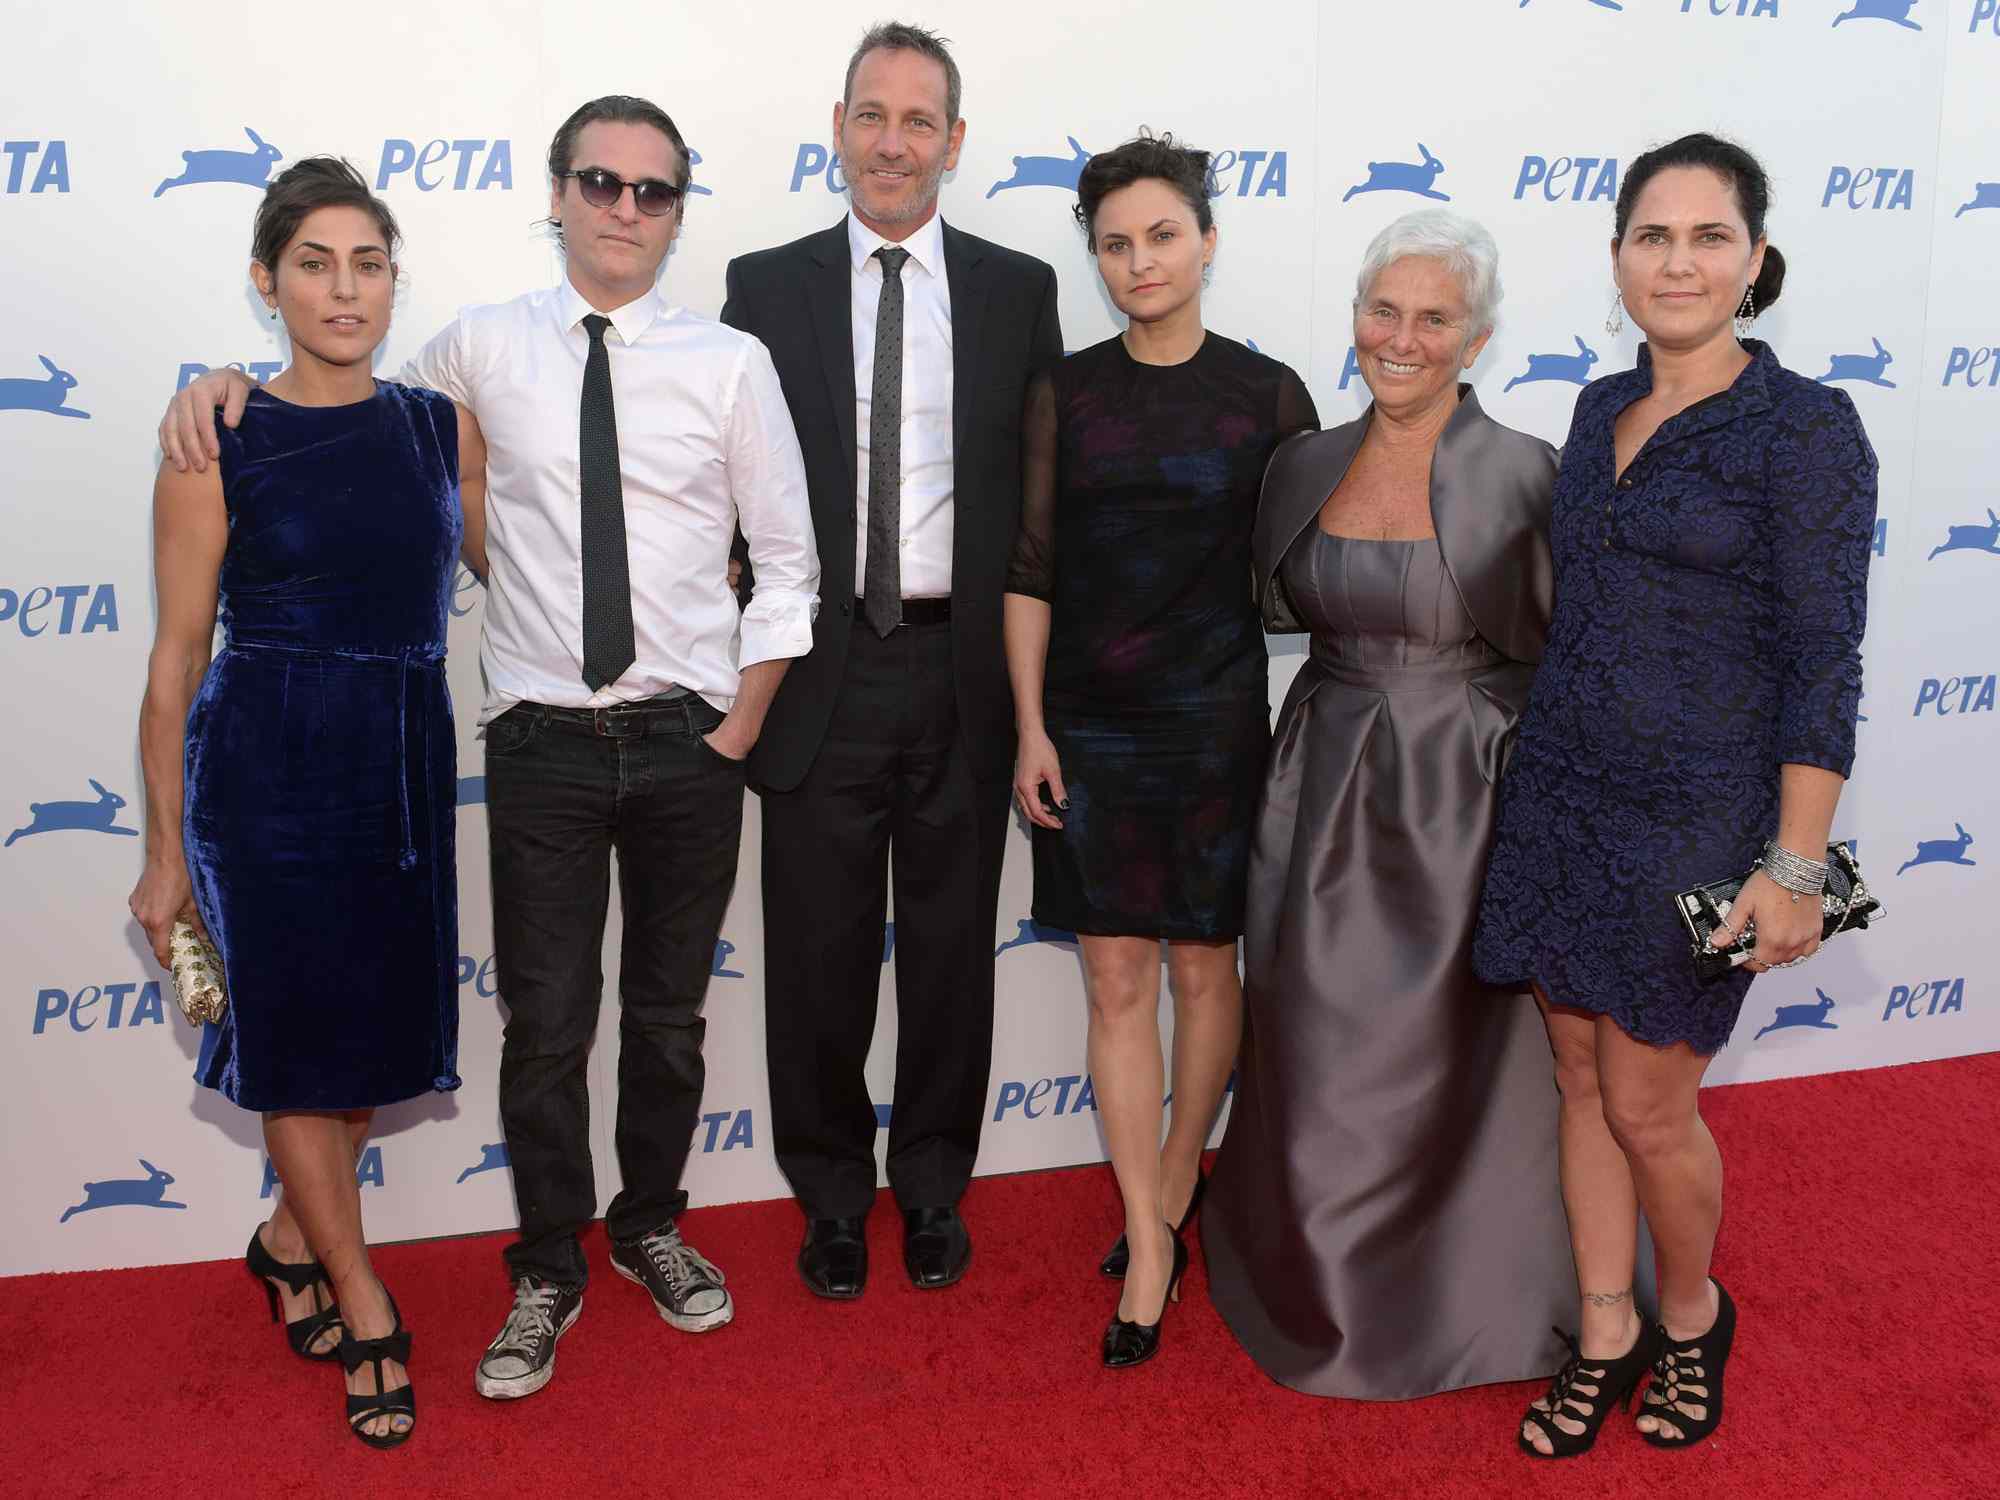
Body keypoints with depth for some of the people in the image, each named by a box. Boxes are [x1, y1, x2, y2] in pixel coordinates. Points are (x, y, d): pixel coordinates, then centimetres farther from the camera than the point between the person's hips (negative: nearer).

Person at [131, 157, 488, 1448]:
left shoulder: (442, 427, 4)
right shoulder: (216, 446, -7)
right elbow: (178, 653, -4)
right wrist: (167, 847, -2)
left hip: (406, 761, 4)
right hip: (266, 768, -4)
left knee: (385, 1024, 13)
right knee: (297, 1028, 6)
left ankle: (292, 1238, 40)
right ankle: (367, 1309, 25)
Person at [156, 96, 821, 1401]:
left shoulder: (730, 363, -1)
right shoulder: (483, 348, 1)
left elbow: (787, 561, 2)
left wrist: (742, 729, -2)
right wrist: (231, 382, 0)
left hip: (689, 742, 1)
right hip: (543, 744, 0)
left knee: (670, 1013, 15)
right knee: (545, 1025, 6)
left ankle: (651, 1224, 38)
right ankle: (550, 1271, 28)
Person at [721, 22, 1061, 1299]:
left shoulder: (1018, 290, 6)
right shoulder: (767, 287, 3)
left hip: (963, 673, 1)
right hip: (822, 671, 0)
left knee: (953, 950, 13)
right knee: (819, 955, 9)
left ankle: (934, 1186, 33)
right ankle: (833, 1194, 31)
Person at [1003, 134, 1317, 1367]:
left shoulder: (1269, 394, -1)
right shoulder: (1065, 394, 2)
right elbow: (1031, 568, 2)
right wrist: (1030, 729, -3)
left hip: (1216, 714, -1)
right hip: (1088, 720, 1)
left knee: (1205, 963, 11)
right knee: (1117, 978, 3)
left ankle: (1173, 1185, 33)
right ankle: (1153, 1245, 14)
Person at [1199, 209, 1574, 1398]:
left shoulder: (1524, 473, -10)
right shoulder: (1304, 463, 4)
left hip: (1463, 803, -4)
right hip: (1326, 796, 4)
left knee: (1461, 1062, 9)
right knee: (1323, 1055, 12)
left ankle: (1459, 1299, 34)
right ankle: (1329, 1286, 36)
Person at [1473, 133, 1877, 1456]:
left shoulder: (1805, 429, -10)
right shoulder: (1602, 411, 9)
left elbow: (1824, 663, -13)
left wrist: (1794, 868, -16)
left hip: (1695, 816, -6)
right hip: (1562, 795, 6)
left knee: (1647, 1106, 4)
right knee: (1582, 1081, 12)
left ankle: (1695, 1316, 33)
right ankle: (1607, 1335, 30)